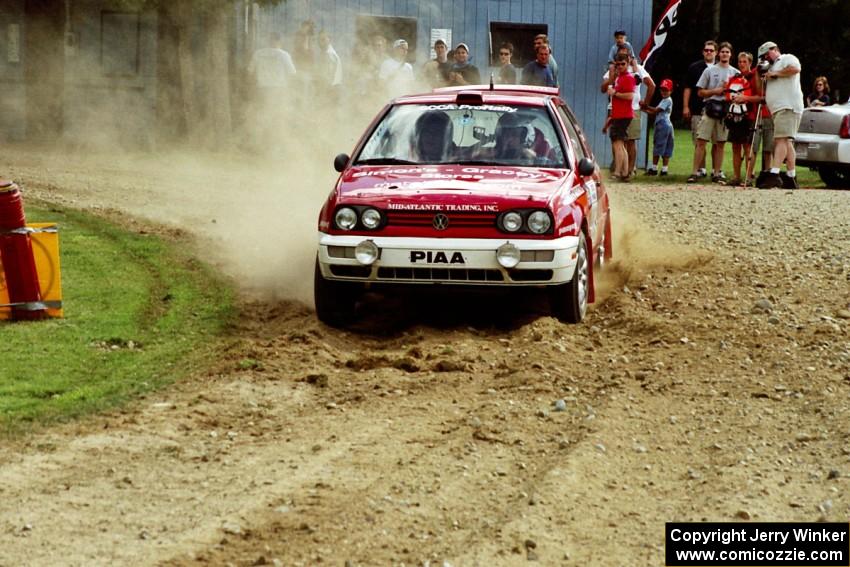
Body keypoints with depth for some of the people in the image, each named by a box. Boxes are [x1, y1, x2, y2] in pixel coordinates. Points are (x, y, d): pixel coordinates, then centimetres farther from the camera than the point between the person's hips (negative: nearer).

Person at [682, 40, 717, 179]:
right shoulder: (694, 67, 9)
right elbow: (687, 88, 8)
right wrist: (685, 107, 0)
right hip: (698, 110, 0)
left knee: (717, 142, 0)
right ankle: (701, 169, 3)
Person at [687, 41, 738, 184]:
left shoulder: (735, 73, 12)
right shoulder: (709, 70, 8)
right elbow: (700, 92, 7)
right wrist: (715, 91, -8)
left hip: (726, 112, 2)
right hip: (710, 109, -2)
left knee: (720, 143, 4)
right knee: (701, 141, -7)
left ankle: (717, 173, 9)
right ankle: (695, 172, -7)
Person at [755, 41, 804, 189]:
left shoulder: (787, 59, 5)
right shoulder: (772, 67, 31)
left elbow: (795, 68, -19)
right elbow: (762, 92, 29)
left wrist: (775, 74, -10)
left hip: (788, 106, -10)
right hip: (778, 109, 10)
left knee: (781, 139, -19)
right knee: (786, 142, 7)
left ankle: (774, 174, -30)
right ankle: (791, 178, 7)